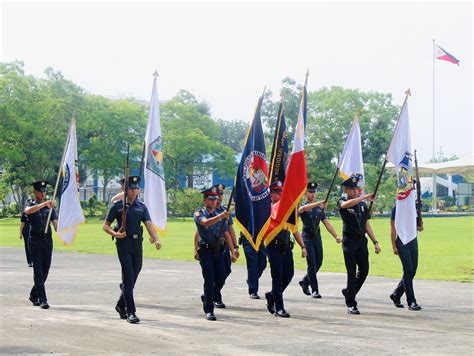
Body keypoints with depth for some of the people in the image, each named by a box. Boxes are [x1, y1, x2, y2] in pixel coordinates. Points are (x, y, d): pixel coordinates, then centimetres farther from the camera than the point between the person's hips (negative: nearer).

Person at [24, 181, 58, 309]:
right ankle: (42, 299, -10)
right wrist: (44, 204, -35)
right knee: (38, 270, -8)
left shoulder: (50, 207, 13)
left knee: (45, 270, 8)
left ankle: (34, 295, 27)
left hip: (47, 240, 4)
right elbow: (28, 210, -22)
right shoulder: (30, 205, 4)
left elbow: (55, 221, 1)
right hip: (35, 240, -4)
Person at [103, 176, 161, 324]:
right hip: (124, 243, -4)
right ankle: (130, 312, -9)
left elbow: (149, 224, -3)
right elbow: (106, 226, 4)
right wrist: (115, 234, -16)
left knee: (134, 276, 11)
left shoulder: (141, 207, 9)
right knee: (128, 277, -10)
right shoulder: (118, 206, -1)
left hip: (137, 243, 4)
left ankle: (121, 305, 31)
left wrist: (156, 239, -20)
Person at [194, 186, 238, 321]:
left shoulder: (220, 215, 13)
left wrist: (233, 252, 5)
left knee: (221, 279, 8)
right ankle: (209, 311, -5)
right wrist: (220, 216, -40)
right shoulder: (199, 214, -2)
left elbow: (227, 234, 11)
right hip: (206, 251, -5)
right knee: (209, 280, -10)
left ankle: (208, 297, 36)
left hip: (219, 251, 5)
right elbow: (206, 223, -26)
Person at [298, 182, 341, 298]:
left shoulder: (319, 208, 12)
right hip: (307, 238, -5)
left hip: (317, 237, 5)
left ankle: (305, 282, 31)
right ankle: (315, 290, -3)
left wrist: (336, 236, -6)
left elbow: (327, 223, 7)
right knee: (312, 264, -8)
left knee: (318, 263, 10)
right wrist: (318, 203, -45)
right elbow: (303, 209, -31)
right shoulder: (303, 207, -4)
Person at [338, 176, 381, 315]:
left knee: (364, 271, 4)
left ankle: (348, 292, 29)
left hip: (362, 241, 5)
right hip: (349, 241, -5)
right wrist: (365, 196, -26)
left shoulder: (363, 205, 13)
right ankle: (351, 304, 2)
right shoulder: (342, 203, -1)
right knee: (352, 273, -5)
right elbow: (347, 204, -28)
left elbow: (367, 225, 15)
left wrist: (375, 242, 9)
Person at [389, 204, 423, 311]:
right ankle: (411, 302, -4)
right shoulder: (397, 208, -6)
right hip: (402, 242, -7)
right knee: (408, 271, -8)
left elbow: (420, 227, 19)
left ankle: (396, 295, 26)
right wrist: (394, 246, -13)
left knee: (412, 271, 9)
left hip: (413, 241, 7)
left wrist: (420, 227, -6)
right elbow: (393, 228, -8)